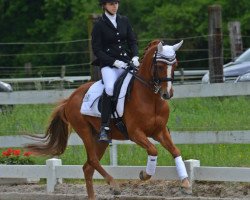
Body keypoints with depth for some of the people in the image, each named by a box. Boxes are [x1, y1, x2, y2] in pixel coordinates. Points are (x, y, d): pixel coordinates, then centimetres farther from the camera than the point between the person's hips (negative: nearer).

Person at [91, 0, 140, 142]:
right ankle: (104, 128, -29)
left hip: (127, 62, 5)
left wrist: (135, 57, -5)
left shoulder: (124, 21, 13)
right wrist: (115, 62, -14)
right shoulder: (99, 25, 0)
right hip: (108, 65, -5)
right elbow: (97, 50, -4)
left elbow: (133, 41, 15)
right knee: (110, 88, -31)